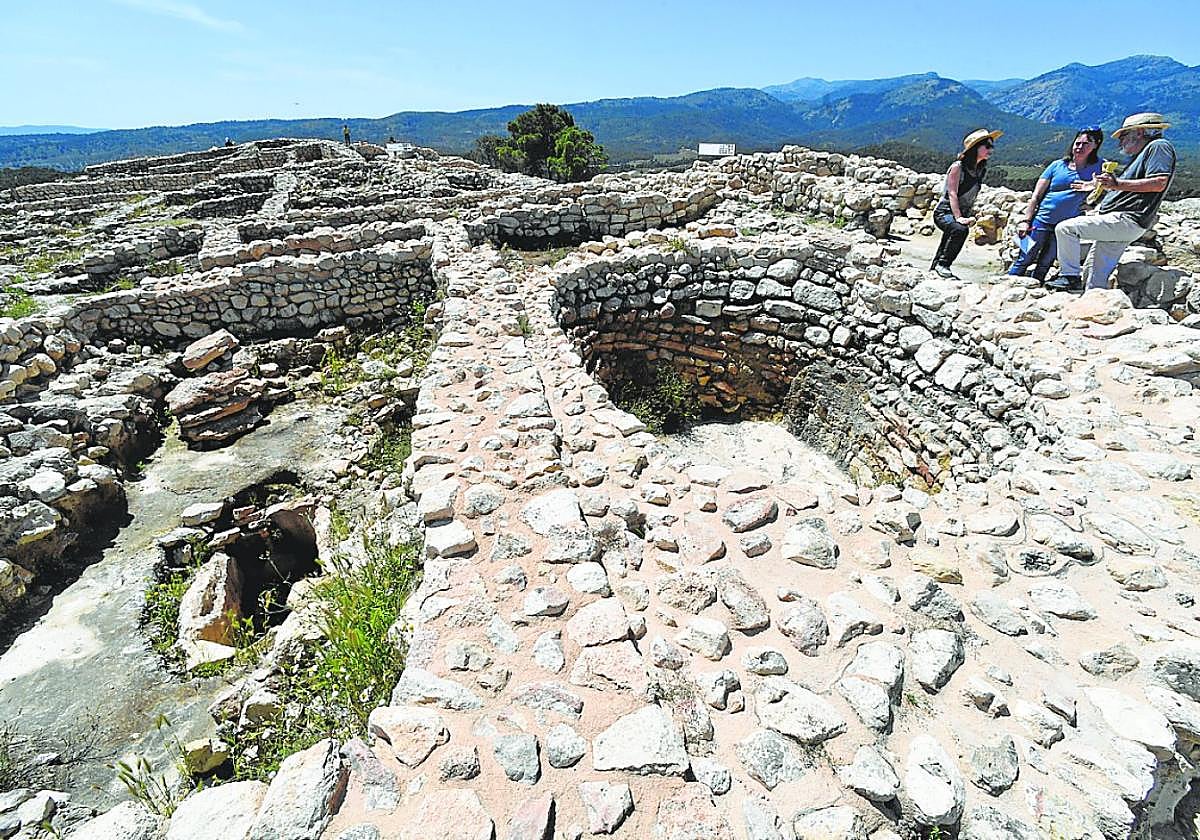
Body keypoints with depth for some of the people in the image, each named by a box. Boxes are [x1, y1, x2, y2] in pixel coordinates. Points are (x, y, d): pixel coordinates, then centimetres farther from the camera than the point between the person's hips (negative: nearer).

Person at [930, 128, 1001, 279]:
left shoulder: (982, 170, 8)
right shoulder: (958, 167, -11)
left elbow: (972, 196, 10)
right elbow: (952, 193, -18)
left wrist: (968, 216, -5)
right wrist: (958, 217, -27)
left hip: (961, 214, 8)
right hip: (944, 212, -8)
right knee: (960, 229, -33)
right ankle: (943, 265, -23)